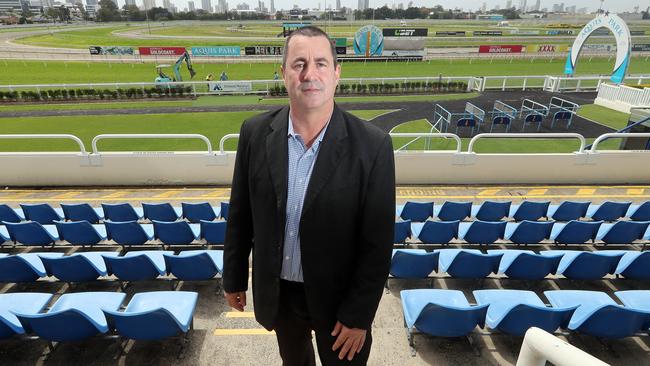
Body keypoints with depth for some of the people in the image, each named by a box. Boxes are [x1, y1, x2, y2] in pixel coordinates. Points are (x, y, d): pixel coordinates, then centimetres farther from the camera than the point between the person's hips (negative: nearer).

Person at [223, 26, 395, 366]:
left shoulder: (371, 145, -22)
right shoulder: (255, 132, -12)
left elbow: (377, 242, -16)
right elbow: (239, 214, -2)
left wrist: (358, 316, -12)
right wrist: (233, 278, 6)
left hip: (338, 296, -3)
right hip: (276, 291, 3)